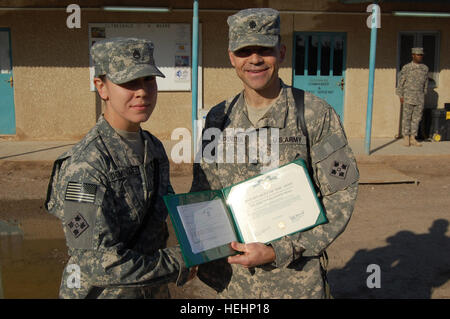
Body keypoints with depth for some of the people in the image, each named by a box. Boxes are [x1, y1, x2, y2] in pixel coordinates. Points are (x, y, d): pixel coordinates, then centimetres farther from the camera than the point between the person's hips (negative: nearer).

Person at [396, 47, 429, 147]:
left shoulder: (425, 68, 7)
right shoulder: (406, 67, -6)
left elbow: (425, 82, 16)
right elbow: (400, 82, -3)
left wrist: (424, 94, 15)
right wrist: (401, 96, -7)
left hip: (420, 98, 4)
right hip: (408, 97, -4)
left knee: (416, 118, 5)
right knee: (406, 117, -1)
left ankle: (412, 138, 12)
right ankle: (406, 138, 7)